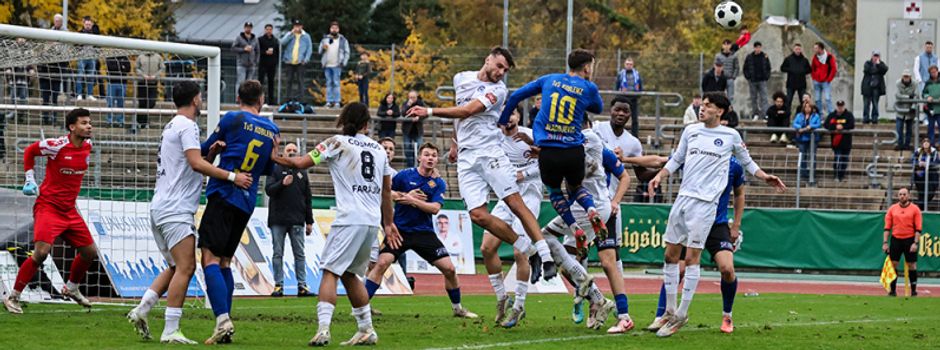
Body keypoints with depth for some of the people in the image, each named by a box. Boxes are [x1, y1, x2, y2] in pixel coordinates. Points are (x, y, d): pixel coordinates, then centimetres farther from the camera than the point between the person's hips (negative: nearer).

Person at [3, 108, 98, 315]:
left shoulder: (87, 146, 3)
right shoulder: (57, 146, -17)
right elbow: (30, 151, 0)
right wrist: (30, 179, -4)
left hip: (69, 210, 7)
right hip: (48, 206, -7)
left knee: (90, 252, 9)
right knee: (42, 251, -22)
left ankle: (71, 288, 34)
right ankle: (13, 297, -12)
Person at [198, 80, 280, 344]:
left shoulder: (232, 119, -3)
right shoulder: (272, 130, 12)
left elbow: (206, 151, 10)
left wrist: (211, 150, 29)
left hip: (223, 196, -6)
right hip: (247, 203, 6)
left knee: (210, 258, -11)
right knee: (224, 261, 14)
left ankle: (223, 320, -27)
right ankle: (225, 325, 9)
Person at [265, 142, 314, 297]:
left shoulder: (302, 174, 15)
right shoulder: (275, 170, 6)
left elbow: (308, 199, 16)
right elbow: (268, 190, -6)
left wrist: (309, 222, 12)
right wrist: (282, 184, -24)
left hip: (297, 221, 2)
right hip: (278, 220, -2)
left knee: (299, 254, 0)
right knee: (278, 254, 0)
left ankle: (302, 285, 1)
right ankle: (278, 285, 2)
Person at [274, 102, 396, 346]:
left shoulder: (337, 143, 0)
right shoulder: (379, 149, 16)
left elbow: (300, 163, -3)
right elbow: (387, 191, 23)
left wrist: (273, 158, 12)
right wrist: (388, 224, 32)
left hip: (349, 220, -6)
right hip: (373, 221, 6)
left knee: (330, 271, -7)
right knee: (349, 273, 19)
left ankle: (323, 328, -23)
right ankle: (367, 331, 19)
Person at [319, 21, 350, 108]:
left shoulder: (343, 40, 6)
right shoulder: (325, 39, 13)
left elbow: (347, 52, 5)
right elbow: (319, 51, 15)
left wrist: (343, 63, -6)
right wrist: (323, 48, -8)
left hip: (337, 66, -3)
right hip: (327, 65, 3)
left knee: (336, 83, -9)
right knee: (329, 83, 3)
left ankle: (337, 102, -9)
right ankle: (329, 101, 5)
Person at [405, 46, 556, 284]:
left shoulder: (498, 90, -4)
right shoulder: (461, 79, 15)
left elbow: (467, 111, -15)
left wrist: (430, 112, -15)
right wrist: (455, 144, 30)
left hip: (489, 153, -4)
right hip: (466, 159, 4)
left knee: (516, 204, -13)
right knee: (478, 215, -8)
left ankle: (545, 256, -11)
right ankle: (528, 252, 1)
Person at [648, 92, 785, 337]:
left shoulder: (731, 136, 3)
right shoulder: (691, 131, 12)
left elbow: (746, 162, 16)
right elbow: (676, 159, 20)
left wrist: (765, 177, 3)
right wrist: (659, 177, 6)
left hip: (705, 203, -4)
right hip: (683, 197, 4)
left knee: (692, 257, -8)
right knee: (671, 254, 4)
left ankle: (681, 315, -2)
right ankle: (670, 311, 15)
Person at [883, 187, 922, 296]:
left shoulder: (915, 209, -1)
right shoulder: (892, 209, 6)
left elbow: (918, 228, -3)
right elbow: (887, 227, 7)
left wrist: (915, 243, -11)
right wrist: (885, 242, 0)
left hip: (909, 240, -2)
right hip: (896, 239, 2)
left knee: (911, 265, 0)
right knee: (893, 264, -2)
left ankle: (913, 290, 8)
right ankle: (893, 290, 4)